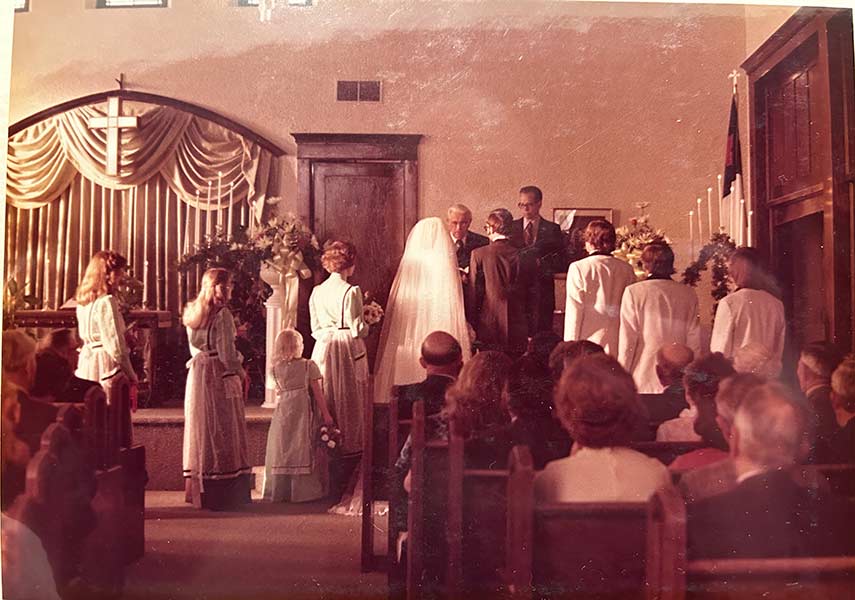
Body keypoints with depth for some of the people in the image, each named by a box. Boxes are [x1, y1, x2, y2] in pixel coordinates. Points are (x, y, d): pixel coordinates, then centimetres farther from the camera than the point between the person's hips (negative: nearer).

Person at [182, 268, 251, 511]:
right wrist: (241, 372, -1)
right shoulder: (222, 315, -15)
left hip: (197, 376, 8)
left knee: (200, 430, 14)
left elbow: (195, 349, 15)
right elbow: (227, 354, -17)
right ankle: (224, 493, 6)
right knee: (223, 432, 0)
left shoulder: (191, 313, 9)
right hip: (220, 377, -7)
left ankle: (199, 491, 23)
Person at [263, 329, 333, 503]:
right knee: (303, 450, 3)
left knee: (282, 451, 8)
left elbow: (279, 391, 8)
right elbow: (317, 392, -5)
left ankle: (279, 491, 12)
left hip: (283, 411, 3)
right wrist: (326, 414, -1)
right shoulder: (309, 366, -5)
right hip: (303, 412, -3)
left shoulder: (275, 369, 3)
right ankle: (303, 490, 5)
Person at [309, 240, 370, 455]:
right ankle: (348, 443, 14)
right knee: (348, 398, 6)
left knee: (325, 396, 14)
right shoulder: (351, 291, -15)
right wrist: (366, 325, 7)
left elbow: (315, 327, 7)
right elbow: (357, 328, -13)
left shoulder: (317, 291, 2)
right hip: (348, 347, -5)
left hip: (323, 347, 5)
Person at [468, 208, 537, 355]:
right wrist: (530, 333, 15)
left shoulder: (479, 254, -6)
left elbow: (473, 293, -5)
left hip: (489, 330, -2)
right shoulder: (525, 258, 2)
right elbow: (532, 299, 7)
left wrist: (470, 326, 4)